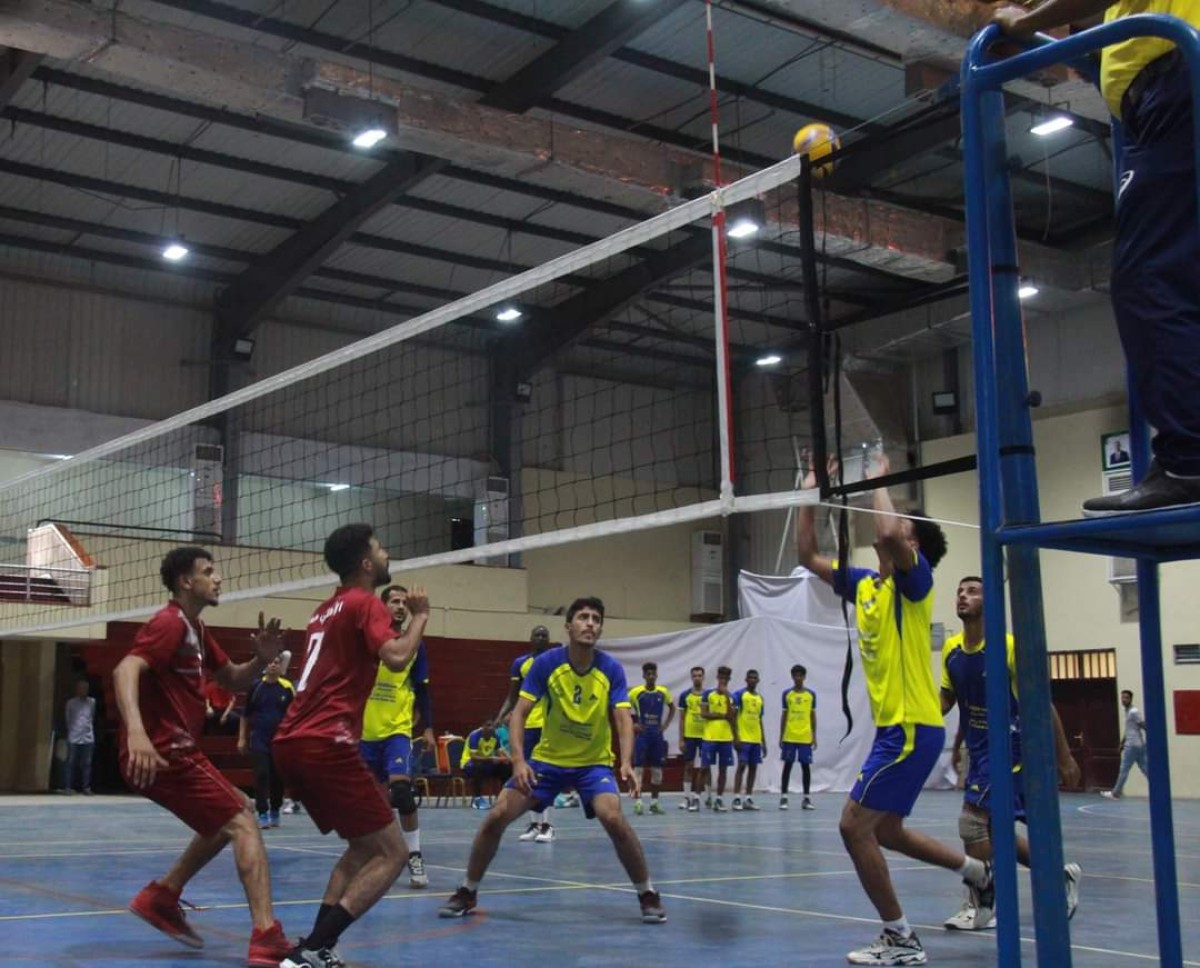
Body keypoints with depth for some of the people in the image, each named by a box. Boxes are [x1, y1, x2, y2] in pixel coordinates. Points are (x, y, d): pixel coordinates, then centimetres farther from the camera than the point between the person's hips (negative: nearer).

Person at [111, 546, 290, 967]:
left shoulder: (194, 629, 16)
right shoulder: (170, 623, -14)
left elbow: (232, 679, 21)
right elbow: (125, 670, -29)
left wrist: (262, 659, -1)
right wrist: (136, 732, -46)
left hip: (175, 749, 10)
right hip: (161, 751, -10)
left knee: (232, 814, 22)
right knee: (243, 824, -12)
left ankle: (161, 896, 20)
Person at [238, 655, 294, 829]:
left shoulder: (287, 687, -2)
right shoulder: (256, 686, 0)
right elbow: (245, 715, 8)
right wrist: (242, 738, 6)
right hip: (259, 739, -1)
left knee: (278, 777, 8)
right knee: (261, 775, -7)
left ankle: (275, 811, 25)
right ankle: (263, 814, -3)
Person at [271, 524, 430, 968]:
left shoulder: (327, 608, 21)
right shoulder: (365, 603, -4)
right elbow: (396, 658, -21)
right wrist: (420, 616, -4)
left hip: (292, 743, 9)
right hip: (326, 745, -9)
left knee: (362, 847, 21)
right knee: (392, 854, -3)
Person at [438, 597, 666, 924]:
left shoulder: (612, 669, -13)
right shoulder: (546, 663, -14)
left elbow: (624, 719, -16)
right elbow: (519, 713, -14)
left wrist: (627, 764, -34)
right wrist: (518, 760, -28)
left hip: (594, 762, -1)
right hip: (546, 759, 1)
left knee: (613, 819, -27)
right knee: (496, 817, -10)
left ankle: (648, 894, -7)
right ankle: (467, 892, 11)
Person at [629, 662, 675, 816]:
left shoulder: (663, 692, 2)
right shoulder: (635, 692, -6)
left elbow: (672, 708, 19)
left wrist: (666, 724, 7)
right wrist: (632, 724, -7)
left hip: (657, 735, 3)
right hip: (641, 735, -3)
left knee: (657, 769, 5)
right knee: (638, 767, -6)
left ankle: (654, 801, 14)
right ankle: (638, 801, -4)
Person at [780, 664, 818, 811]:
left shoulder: (811, 694, 5)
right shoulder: (787, 693, 3)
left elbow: (813, 716, 8)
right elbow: (784, 715, 6)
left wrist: (814, 736, 4)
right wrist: (781, 736, 3)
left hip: (805, 737, 0)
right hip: (789, 737, 0)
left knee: (806, 766, 2)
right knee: (787, 765, 1)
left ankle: (807, 798, 8)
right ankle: (783, 798, 6)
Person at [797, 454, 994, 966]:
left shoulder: (915, 580, -10)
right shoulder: (865, 584, 12)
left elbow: (887, 533, -31)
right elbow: (807, 556, 18)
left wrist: (878, 481, -15)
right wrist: (810, 494, 12)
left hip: (912, 728, -9)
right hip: (893, 727, 9)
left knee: (854, 826, -8)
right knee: (884, 831, 17)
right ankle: (980, 871, 32)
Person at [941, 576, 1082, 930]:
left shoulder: (1009, 646, -16)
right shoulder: (951, 649, 1)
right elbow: (947, 699, 12)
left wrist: (1064, 757, -9)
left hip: (1009, 747, -7)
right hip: (979, 749, 7)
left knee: (972, 822, -16)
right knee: (994, 830, 13)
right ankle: (1061, 875, 33)